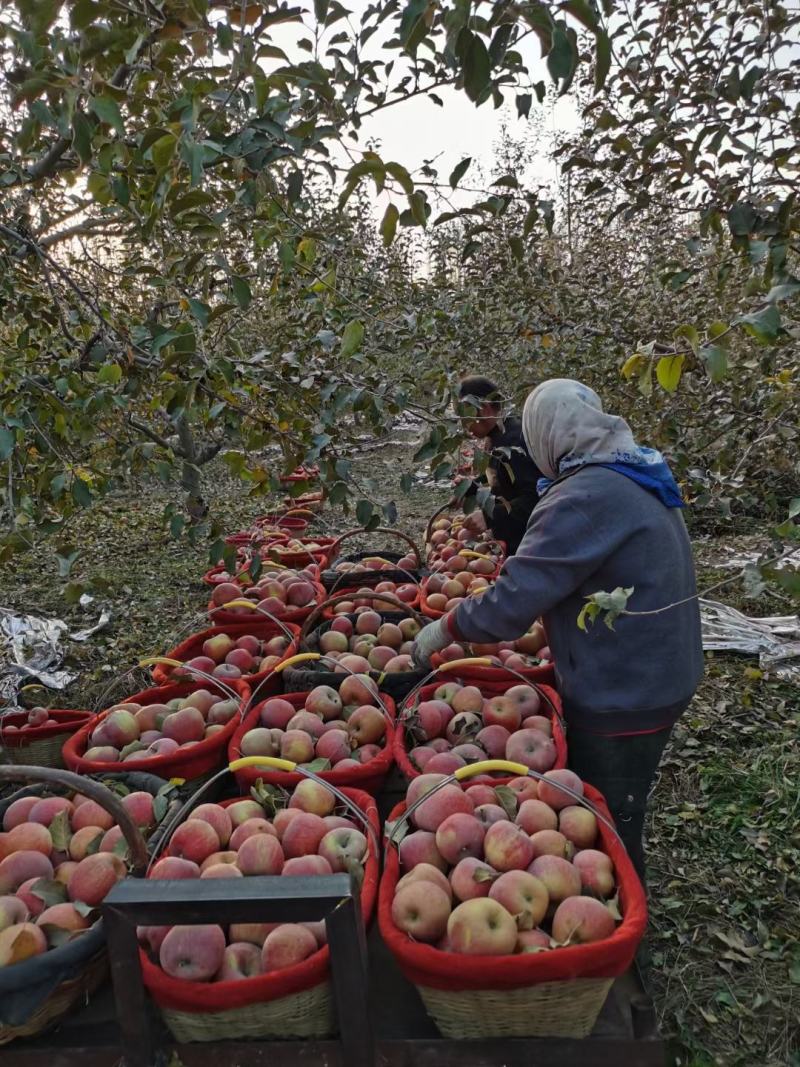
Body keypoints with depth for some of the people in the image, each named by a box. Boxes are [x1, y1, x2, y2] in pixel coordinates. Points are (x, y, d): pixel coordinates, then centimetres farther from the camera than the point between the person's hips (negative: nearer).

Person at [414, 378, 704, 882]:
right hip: (662, 676, 9)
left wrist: (445, 628, -11)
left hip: (621, 697, -9)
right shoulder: (639, 478, 6)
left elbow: (514, 597, -25)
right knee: (619, 820, 25)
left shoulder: (586, 496, -25)